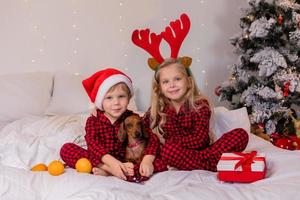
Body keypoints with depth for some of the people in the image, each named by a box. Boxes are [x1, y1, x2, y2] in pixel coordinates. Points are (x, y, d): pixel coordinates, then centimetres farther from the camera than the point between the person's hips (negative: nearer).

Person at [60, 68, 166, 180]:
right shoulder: (93, 121, -2)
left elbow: (152, 138, -12)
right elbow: (93, 144, -20)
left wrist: (147, 160, -34)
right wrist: (112, 162, -38)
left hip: (125, 162, 0)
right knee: (66, 149, -20)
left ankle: (107, 171, -31)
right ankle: (110, 169, -29)